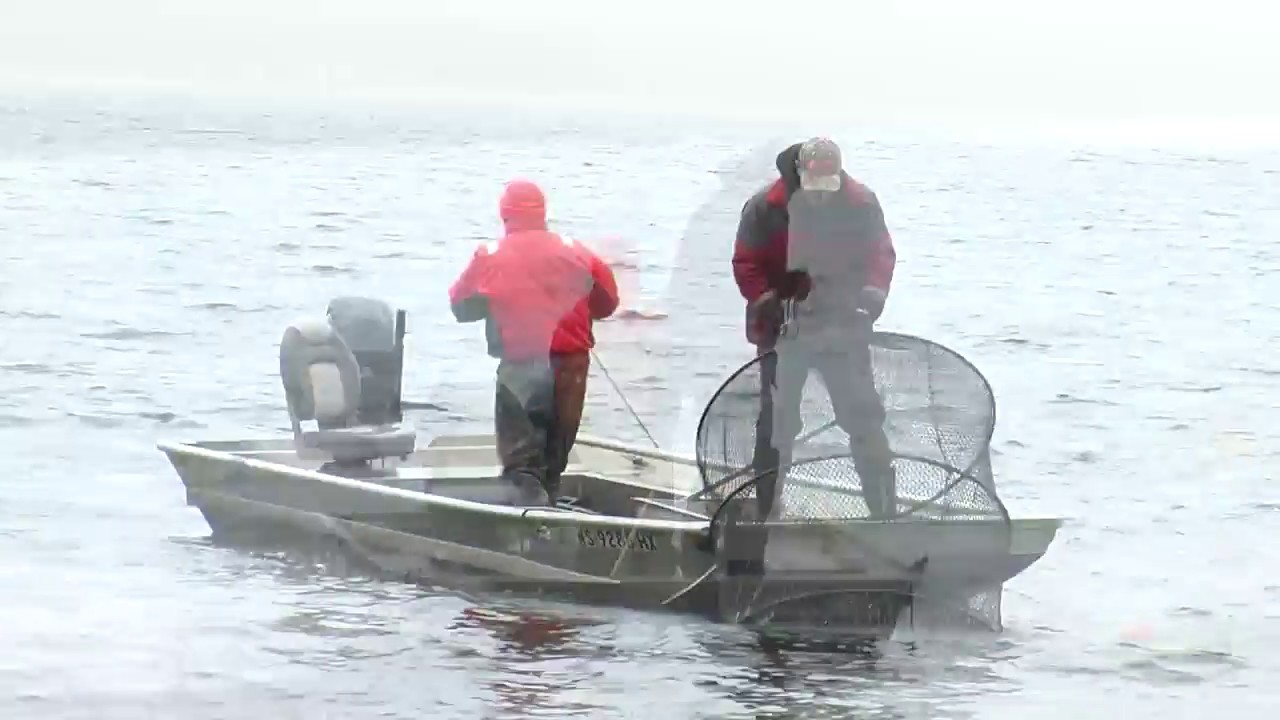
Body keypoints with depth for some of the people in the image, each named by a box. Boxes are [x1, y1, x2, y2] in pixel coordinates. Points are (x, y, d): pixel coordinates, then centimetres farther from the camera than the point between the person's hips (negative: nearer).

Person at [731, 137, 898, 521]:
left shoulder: (860, 203, -4)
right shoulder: (766, 207, -11)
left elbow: (881, 253, 2)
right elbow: (746, 263, -8)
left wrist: (873, 291, -17)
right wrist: (767, 300, -25)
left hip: (844, 328, 1)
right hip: (784, 330, -1)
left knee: (864, 418, 2)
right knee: (776, 422, 4)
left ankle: (884, 508, 9)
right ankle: (766, 512, 10)